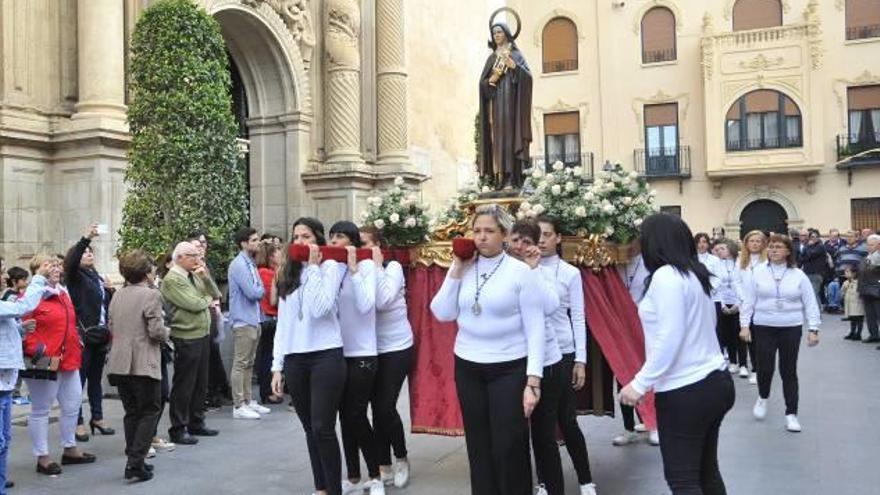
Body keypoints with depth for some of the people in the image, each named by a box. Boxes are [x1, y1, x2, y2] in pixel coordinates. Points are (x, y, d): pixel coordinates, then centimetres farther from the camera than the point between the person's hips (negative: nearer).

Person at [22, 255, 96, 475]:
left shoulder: (62, 293, 14)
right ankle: (42, 458, 14)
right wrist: (36, 350, -21)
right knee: (41, 410, 4)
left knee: (72, 404, 15)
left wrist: (76, 342, 18)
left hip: (69, 360, 9)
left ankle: (70, 449, 30)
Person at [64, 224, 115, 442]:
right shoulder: (75, 276, -1)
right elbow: (72, 262, -24)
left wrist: (111, 290, 3)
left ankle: (97, 418, 22)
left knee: (96, 378, 14)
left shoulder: (97, 277, 19)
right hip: (83, 335, -7)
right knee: (79, 378, -3)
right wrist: (86, 237, -32)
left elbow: (110, 305, 23)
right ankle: (78, 423, 2)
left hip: (101, 335, 7)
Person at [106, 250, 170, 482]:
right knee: (149, 411, 4)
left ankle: (134, 460, 21)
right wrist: (167, 332, 3)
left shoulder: (118, 295, 9)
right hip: (143, 364, -7)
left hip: (120, 364, 7)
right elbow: (157, 331, -17)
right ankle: (136, 461, -3)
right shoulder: (151, 294, -13)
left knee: (131, 412, 16)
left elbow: (111, 327, 16)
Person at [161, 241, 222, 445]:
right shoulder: (172, 280, -13)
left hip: (202, 335, 9)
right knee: (184, 385, 0)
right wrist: (207, 300, 0)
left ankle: (196, 423, 29)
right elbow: (193, 305, -20)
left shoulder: (194, 275, 13)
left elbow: (216, 295, 11)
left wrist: (206, 277, -4)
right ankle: (178, 429, 10)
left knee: (201, 383, 16)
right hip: (186, 338, -9)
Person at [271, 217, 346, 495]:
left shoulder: (330, 267, -2)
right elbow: (282, 324, 14)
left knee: (323, 428, -8)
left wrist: (313, 267, -11)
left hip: (325, 357, -5)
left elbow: (320, 309, -18)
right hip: (295, 360, 6)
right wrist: (277, 366, 9)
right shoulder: (288, 275, 15)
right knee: (310, 429, 11)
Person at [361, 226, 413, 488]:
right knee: (377, 408, 7)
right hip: (370, 350, 4)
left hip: (396, 349, -3)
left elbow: (382, 301, -26)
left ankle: (402, 458, 18)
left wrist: (376, 265, -20)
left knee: (386, 407, -6)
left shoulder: (393, 267, -10)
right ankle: (384, 467, 20)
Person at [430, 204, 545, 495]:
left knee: (509, 447, 1)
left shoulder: (520, 271, -8)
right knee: (478, 445, 13)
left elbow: (535, 329, -9)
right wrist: (456, 270, -7)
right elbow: (442, 314, -1)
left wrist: (533, 380, -15)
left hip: (509, 369, -4)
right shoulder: (464, 269, 4)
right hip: (467, 367, 4)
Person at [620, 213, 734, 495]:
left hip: (685, 390, -9)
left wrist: (640, 383, -17)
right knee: (707, 471, 16)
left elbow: (669, 338, -20)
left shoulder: (665, 275, -14)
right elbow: (699, 328, 12)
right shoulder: (695, 273, 12)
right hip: (715, 381, 9)